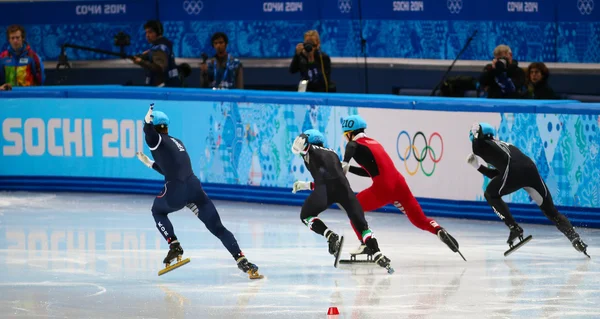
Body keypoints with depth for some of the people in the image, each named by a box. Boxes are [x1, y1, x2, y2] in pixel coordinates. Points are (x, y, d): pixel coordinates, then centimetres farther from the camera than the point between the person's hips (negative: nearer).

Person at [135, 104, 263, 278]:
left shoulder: (157, 140, 5)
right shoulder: (176, 142, 27)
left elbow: (150, 133, -21)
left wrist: (147, 122, -40)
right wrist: (149, 163, 41)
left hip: (176, 191, -5)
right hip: (195, 188, 5)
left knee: (158, 211, 28)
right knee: (217, 228, 3)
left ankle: (174, 246, 11)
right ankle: (243, 262, -12)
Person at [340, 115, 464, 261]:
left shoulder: (355, 144, 4)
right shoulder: (374, 143, 27)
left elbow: (350, 149, -23)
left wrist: (345, 164, -37)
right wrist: (348, 168, 35)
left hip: (383, 188, -7)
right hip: (399, 185, 7)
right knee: (420, 220, 11)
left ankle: (366, 244, 4)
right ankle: (441, 232, -16)